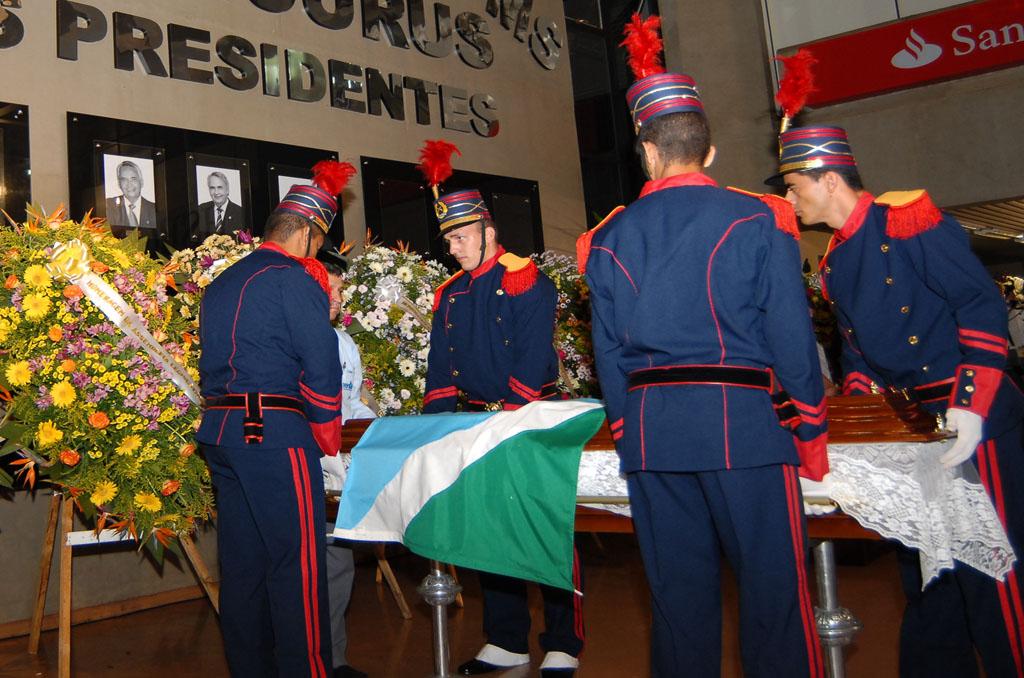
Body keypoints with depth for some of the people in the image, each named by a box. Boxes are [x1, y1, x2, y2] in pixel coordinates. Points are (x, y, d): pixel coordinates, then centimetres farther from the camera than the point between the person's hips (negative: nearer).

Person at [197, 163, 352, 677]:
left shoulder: (221, 284, 18)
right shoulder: (295, 278, -8)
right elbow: (321, 364, -14)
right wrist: (329, 438, -3)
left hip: (220, 431, 9)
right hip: (275, 430, -9)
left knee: (243, 561, 14)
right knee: (297, 560, -3)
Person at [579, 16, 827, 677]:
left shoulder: (609, 238, 6)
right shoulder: (756, 220, -3)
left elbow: (608, 350, 8)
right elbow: (791, 333, -4)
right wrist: (810, 429, 5)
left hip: (651, 427, 3)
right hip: (744, 420, -3)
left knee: (678, 587, 12)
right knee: (774, 585, 5)